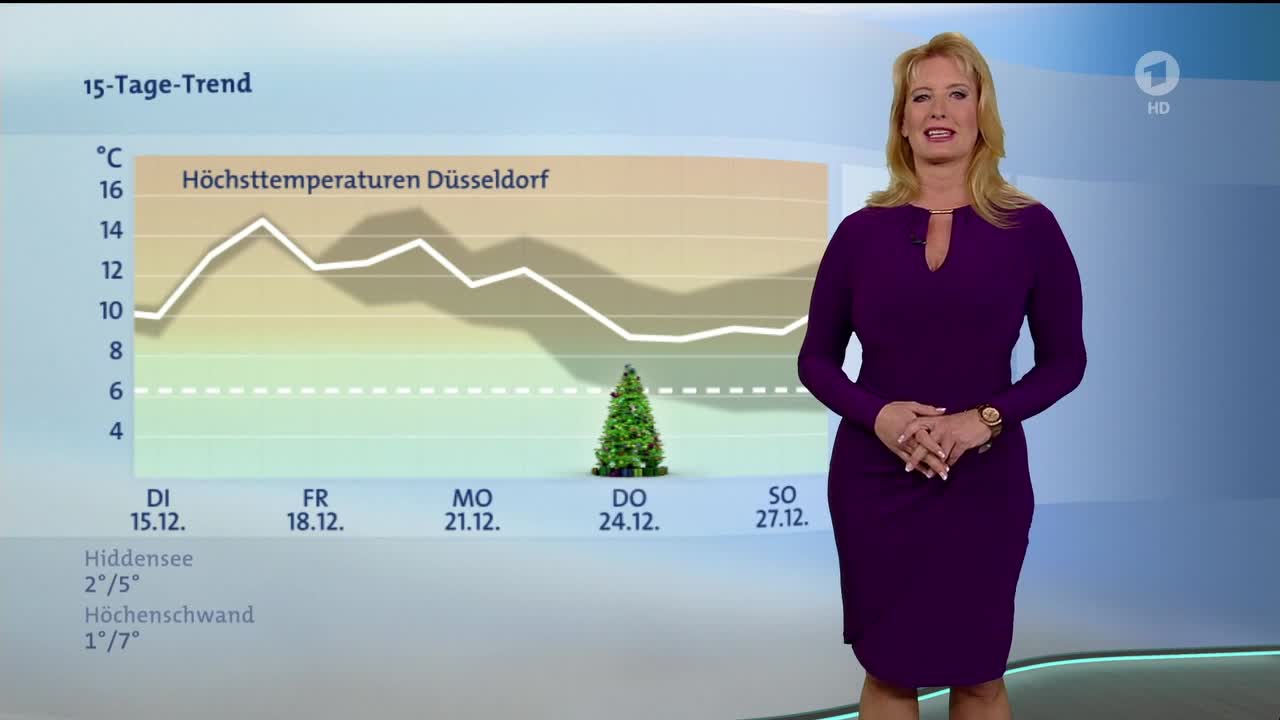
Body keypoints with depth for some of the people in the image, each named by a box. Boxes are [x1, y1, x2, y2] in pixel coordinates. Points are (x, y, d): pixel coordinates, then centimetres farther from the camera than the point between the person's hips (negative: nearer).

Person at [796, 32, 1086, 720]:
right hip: (874, 479, 1)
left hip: (984, 481, 0)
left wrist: (987, 418, -15)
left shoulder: (1029, 226, -2)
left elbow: (1064, 359, 2)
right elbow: (816, 359, 4)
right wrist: (877, 414, -15)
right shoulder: (861, 231, 0)